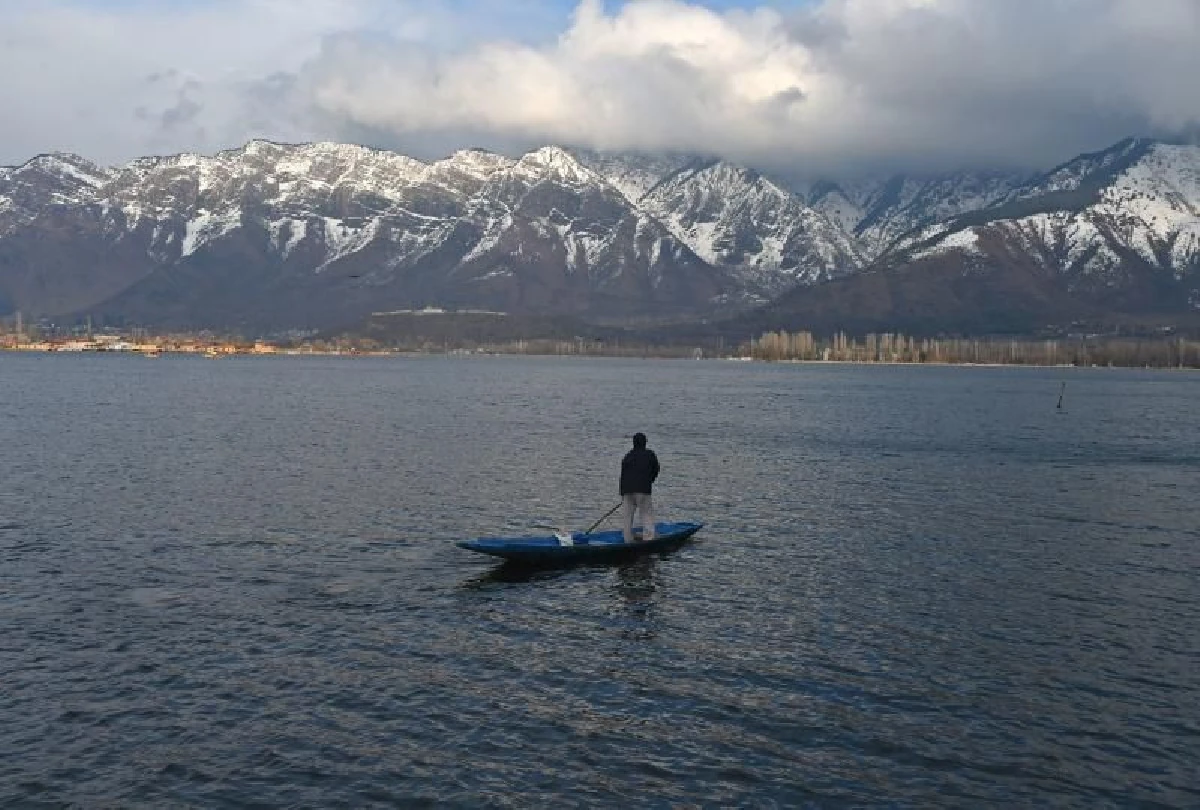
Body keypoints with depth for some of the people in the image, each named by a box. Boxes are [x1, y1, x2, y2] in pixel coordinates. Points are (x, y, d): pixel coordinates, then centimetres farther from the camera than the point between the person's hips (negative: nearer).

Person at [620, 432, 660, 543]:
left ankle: (628, 541, 12)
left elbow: (622, 476, 14)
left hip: (627, 490, 4)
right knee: (647, 514, -2)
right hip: (643, 489, -4)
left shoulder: (627, 456, 14)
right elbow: (655, 470, 11)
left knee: (628, 516, 10)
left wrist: (622, 494, 18)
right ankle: (648, 539, -10)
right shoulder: (650, 454, 4)